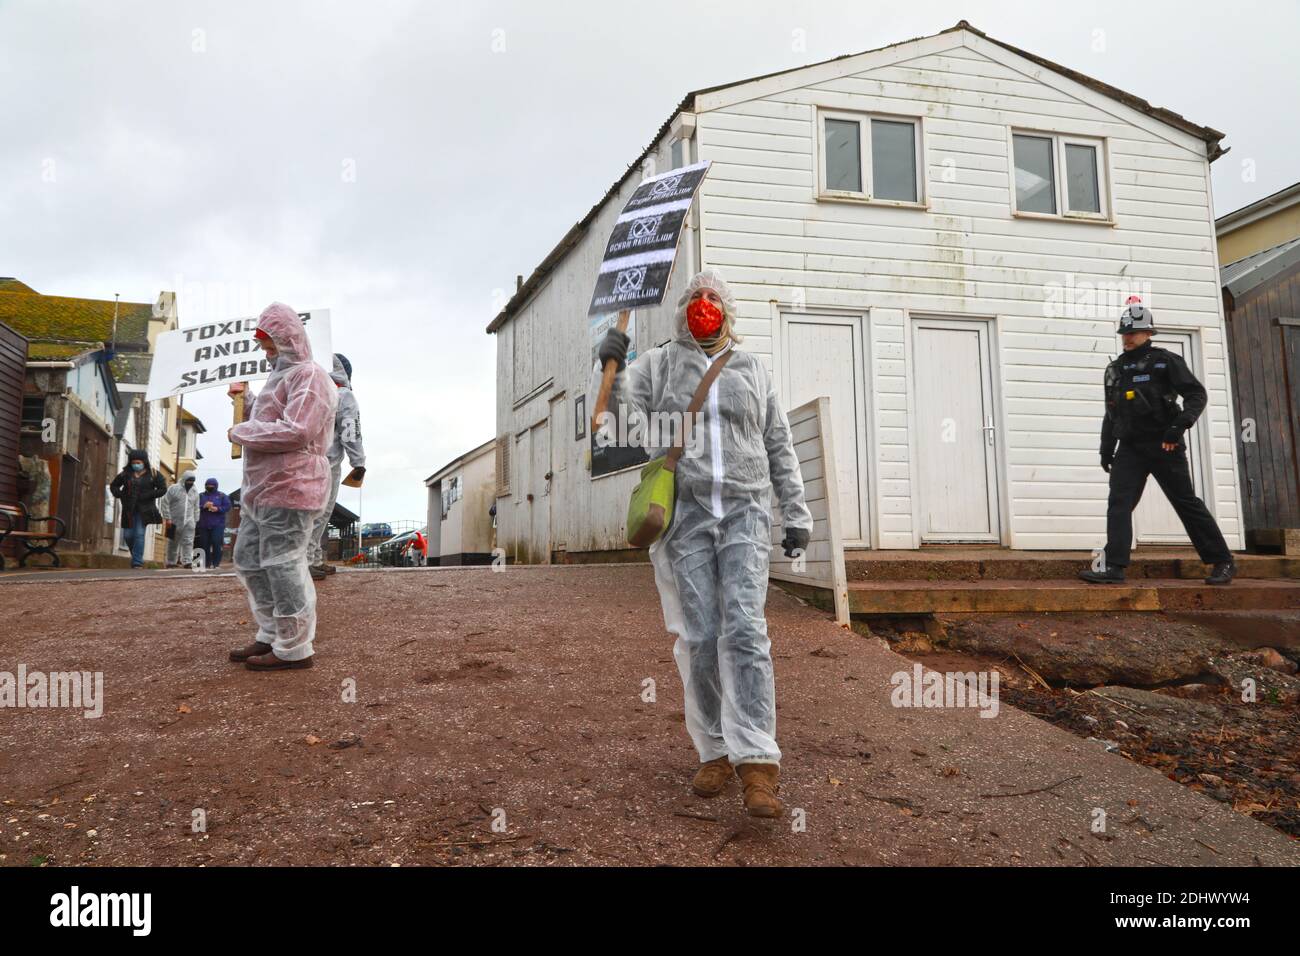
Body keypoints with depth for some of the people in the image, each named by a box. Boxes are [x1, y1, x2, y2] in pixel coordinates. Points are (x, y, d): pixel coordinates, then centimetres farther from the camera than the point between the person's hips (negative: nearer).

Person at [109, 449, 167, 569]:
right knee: (128, 535, 3)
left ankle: (137, 562, -5)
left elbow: (162, 489, -4)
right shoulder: (126, 474, 8)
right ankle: (137, 556, 27)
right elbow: (113, 486, 19)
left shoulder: (153, 474, -1)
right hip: (129, 510, 4)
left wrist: (147, 496, -13)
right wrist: (120, 495, 0)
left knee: (139, 535, -9)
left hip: (144, 510, -3)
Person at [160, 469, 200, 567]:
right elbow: (165, 503, -6)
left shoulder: (195, 491, 10)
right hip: (174, 521, -2)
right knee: (173, 543, 8)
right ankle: (171, 562, 18)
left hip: (189, 522, 2)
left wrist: (195, 520, 12)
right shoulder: (173, 489, -4)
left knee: (188, 542, -9)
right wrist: (167, 518, -12)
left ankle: (187, 561, -12)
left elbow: (196, 507, 17)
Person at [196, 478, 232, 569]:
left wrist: (218, 509, -14)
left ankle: (216, 563, -6)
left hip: (218, 524, -3)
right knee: (205, 544, 2)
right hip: (204, 524, 3)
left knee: (216, 543, -11)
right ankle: (206, 564, 8)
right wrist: (203, 506, -13)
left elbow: (227, 506, 0)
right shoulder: (201, 496, 15)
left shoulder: (222, 496, 9)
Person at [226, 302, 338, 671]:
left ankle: (294, 649, 3)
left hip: (289, 489, -11)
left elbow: (295, 431, -24)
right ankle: (271, 636, 27)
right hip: (261, 489, 11)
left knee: (283, 567, -6)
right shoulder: (281, 375, 22)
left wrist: (241, 432, -13)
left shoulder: (309, 376, -12)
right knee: (250, 561, 17)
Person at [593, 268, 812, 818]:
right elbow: (615, 406, -4)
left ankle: (757, 764, -18)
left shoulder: (753, 373, 15)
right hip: (684, 514, 0)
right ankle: (716, 752, 13)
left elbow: (779, 449, 15)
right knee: (699, 637, -2)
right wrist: (609, 366, -24)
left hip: (744, 513, 0)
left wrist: (795, 516, 9)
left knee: (744, 629, -14)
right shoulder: (658, 365, 11)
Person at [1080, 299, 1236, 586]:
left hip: (1164, 446, -4)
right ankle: (1113, 566, -15)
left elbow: (1196, 394, -8)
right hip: (1130, 447, 5)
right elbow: (1111, 413, 20)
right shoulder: (1115, 369, 14)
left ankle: (1223, 561, 16)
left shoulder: (1165, 361, -2)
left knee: (1187, 503, 2)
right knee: (1118, 503, -11)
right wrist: (1106, 449, 16)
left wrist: (1180, 424, -21)